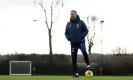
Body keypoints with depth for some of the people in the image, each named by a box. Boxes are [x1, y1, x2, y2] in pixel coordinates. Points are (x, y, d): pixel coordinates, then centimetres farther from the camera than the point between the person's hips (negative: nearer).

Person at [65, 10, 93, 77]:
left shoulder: (81, 22, -2)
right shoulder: (68, 24, 9)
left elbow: (86, 30, -1)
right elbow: (66, 33, 17)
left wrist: (81, 36, -15)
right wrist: (68, 37, -3)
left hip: (81, 42, -3)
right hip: (73, 43, 3)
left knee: (84, 52, -29)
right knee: (74, 58, 0)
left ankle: (88, 65, -12)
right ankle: (76, 73, 7)